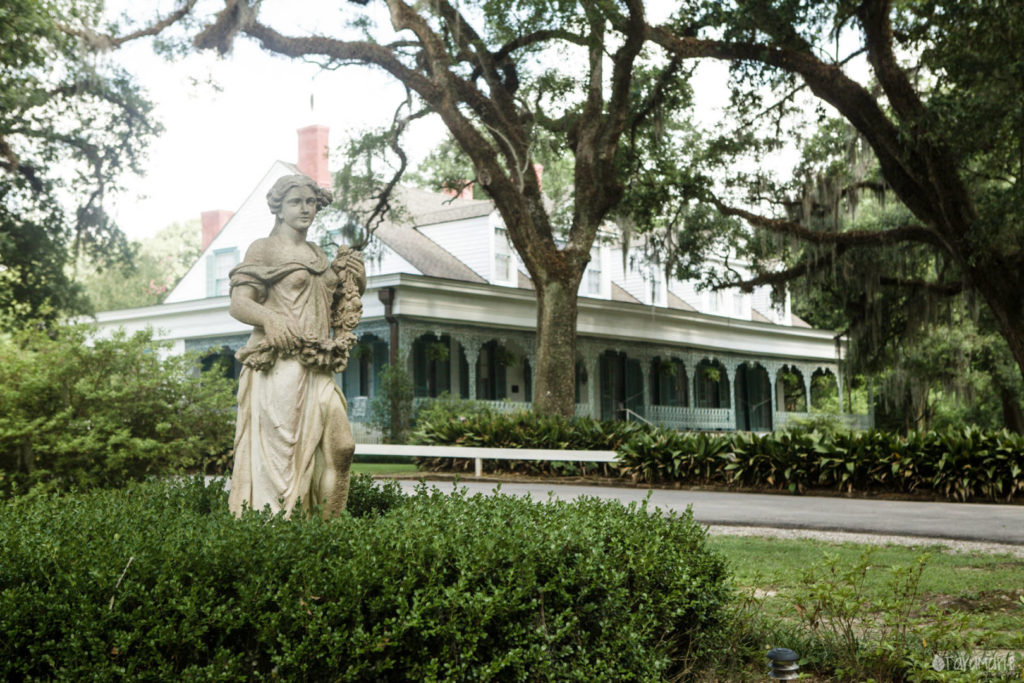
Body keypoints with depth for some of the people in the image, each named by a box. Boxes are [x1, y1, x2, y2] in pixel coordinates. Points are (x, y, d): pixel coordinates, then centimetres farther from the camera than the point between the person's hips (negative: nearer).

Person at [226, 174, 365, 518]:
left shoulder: (319, 255, 22)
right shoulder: (264, 249, 3)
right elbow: (238, 303, -6)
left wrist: (351, 281, 10)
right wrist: (270, 318, -26)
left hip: (317, 370, 7)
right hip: (280, 365, -7)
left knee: (339, 445, -1)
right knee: (278, 448, -9)